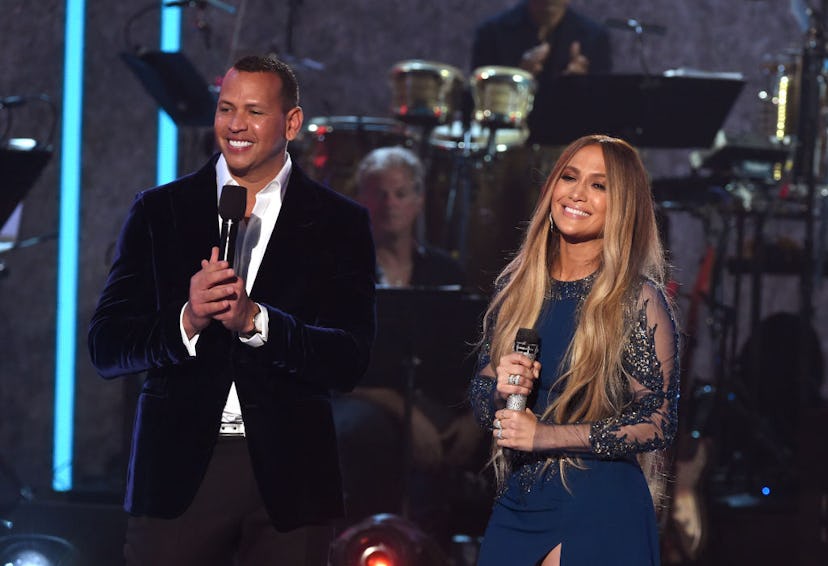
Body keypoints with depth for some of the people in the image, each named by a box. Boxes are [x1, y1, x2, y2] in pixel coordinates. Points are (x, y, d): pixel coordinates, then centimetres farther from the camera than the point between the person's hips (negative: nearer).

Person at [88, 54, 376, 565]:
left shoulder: (339, 223, 5)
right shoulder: (158, 212, 7)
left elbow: (350, 362, -4)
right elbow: (106, 348, 2)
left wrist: (253, 320, -18)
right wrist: (187, 320, -17)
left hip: (288, 475, 0)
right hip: (179, 471, 0)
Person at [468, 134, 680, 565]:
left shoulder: (638, 299, -8)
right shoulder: (516, 286, 7)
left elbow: (658, 424, -11)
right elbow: (479, 397, 13)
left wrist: (545, 436, -15)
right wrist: (500, 391, -11)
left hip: (600, 511, -5)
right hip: (516, 506, 5)